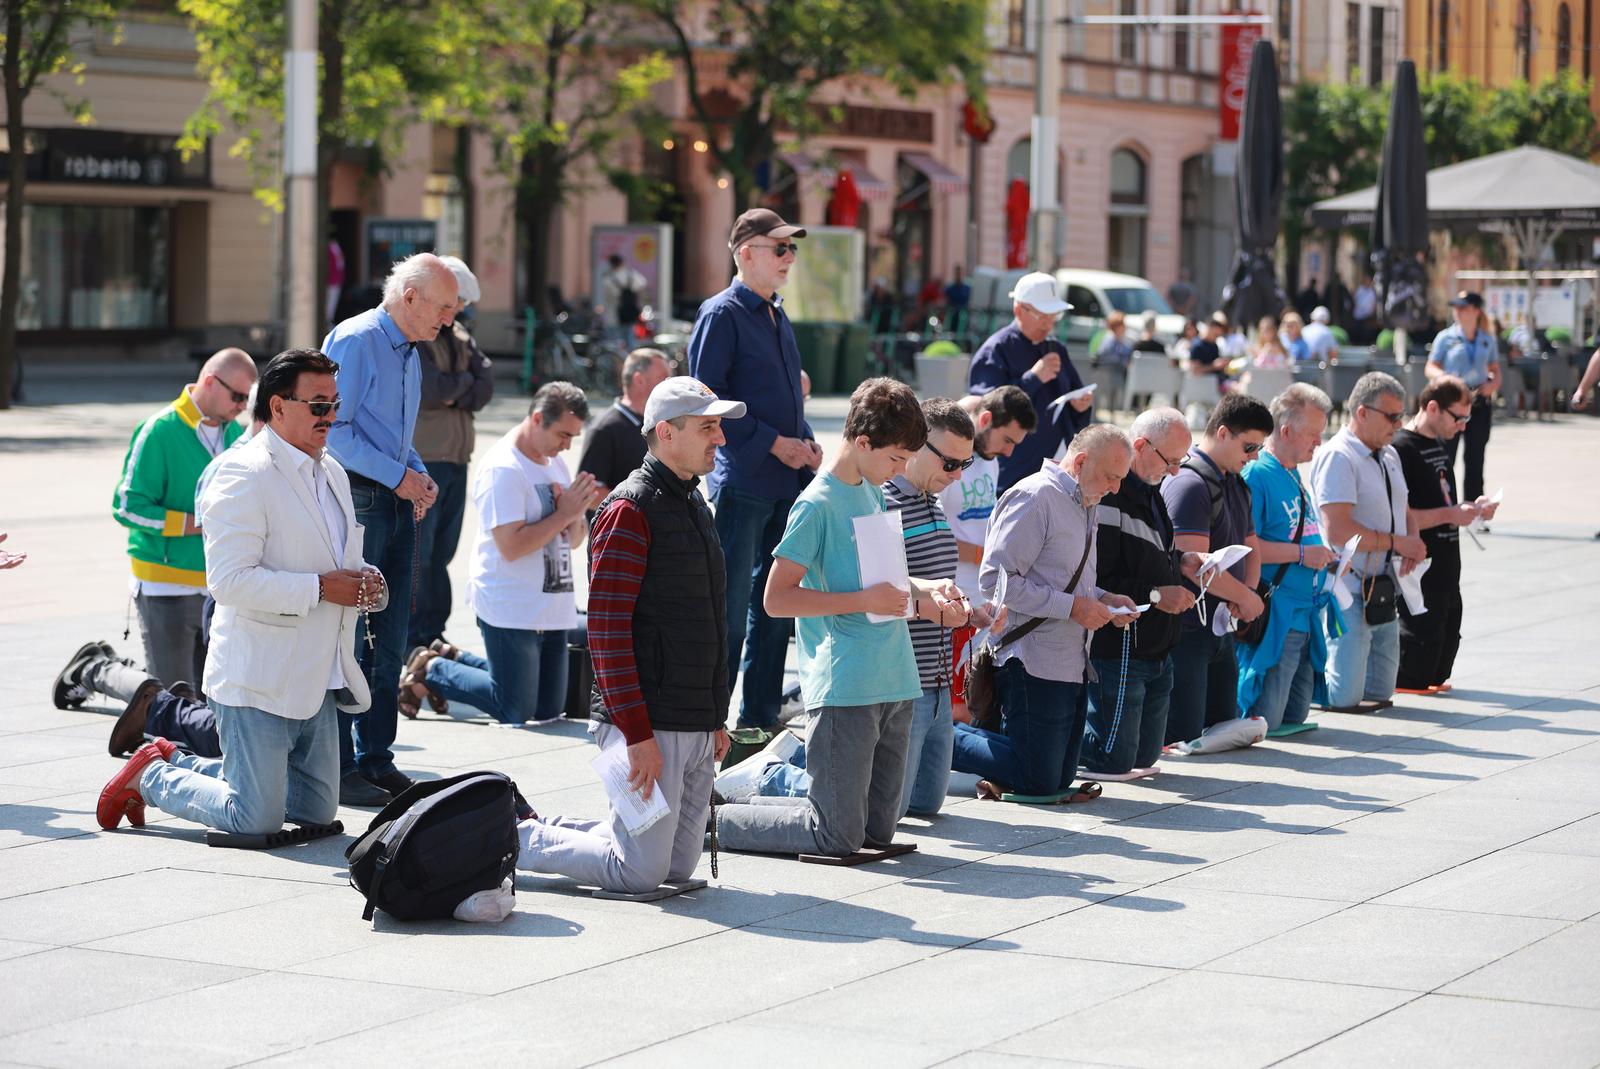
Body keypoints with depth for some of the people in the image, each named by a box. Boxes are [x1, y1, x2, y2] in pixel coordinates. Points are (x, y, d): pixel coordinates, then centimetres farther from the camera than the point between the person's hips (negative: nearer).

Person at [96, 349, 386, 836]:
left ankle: (175, 762, 29)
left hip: (318, 682, 9)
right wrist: (321, 588, -22)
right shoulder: (244, 474, -15)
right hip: (259, 681, -9)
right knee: (255, 821, -7)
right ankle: (150, 776, 17)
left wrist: (366, 583, 3)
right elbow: (230, 580, -24)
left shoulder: (332, 472, 15)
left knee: (316, 812, 15)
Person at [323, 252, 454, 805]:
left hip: (396, 503, 9)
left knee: (390, 636, 11)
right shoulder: (356, 341, -12)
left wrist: (421, 476, 7)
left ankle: (375, 759, 19)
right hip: (355, 501, -9)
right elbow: (334, 429, -18)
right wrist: (398, 475, -18)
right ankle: (338, 769, -2)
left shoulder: (410, 353, 17)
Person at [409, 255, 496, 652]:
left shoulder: (457, 336, 17)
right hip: (421, 459, -8)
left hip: (456, 459, 8)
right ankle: (415, 639, -1)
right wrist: (466, 379, -2)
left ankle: (433, 634, 18)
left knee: (440, 555, 12)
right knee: (417, 555, -5)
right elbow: (433, 391, -19)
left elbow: (486, 384, 5)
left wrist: (456, 392, -11)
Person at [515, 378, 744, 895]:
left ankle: (541, 829, 24)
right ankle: (512, 839, 9)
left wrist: (716, 719, 20)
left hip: (697, 728, 9)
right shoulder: (630, 511, -12)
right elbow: (607, 632, -18)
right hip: (651, 726, -9)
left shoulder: (695, 505, 18)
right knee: (639, 872, -8)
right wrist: (637, 734, -21)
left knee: (679, 867, 11)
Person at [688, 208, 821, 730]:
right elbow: (708, 396, -15)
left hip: (790, 480, 8)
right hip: (743, 483, -8)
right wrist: (774, 442, -16)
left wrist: (806, 441, 6)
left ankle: (761, 715, 20)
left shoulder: (777, 316, 17)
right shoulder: (722, 314, -8)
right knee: (730, 606, -5)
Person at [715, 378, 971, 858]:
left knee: (879, 830, 13)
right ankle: (718, 820, 12)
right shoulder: (817, 504, -12)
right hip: (844, 688, -9)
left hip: (893, 683, 9)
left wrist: (924, 591, 7)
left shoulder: (874, 493, 15)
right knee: (839, 837, -6)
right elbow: (776, 598, -15)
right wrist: (865, 601, -19)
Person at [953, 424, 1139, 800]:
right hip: (1034, 665, -10)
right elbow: (996, 580, -21)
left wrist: (1103, 599, 7)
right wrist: (1073, 606, -19)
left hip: (1072, 664, 10)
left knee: (1061, 779, 12)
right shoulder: (1035, 497, -14)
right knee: (1038, 783, -7)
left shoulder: (1082, 505, 17)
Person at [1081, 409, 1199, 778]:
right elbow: (1093, 581, -26)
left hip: (1157, 650, 10)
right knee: (1113, 762, -7)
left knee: (1145, 759, 15)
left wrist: (1180, 561, 11)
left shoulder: (1149, 492, 14)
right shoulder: (1107, 497, -20)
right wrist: (1154, 595, -20)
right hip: (1118, 651, -10)